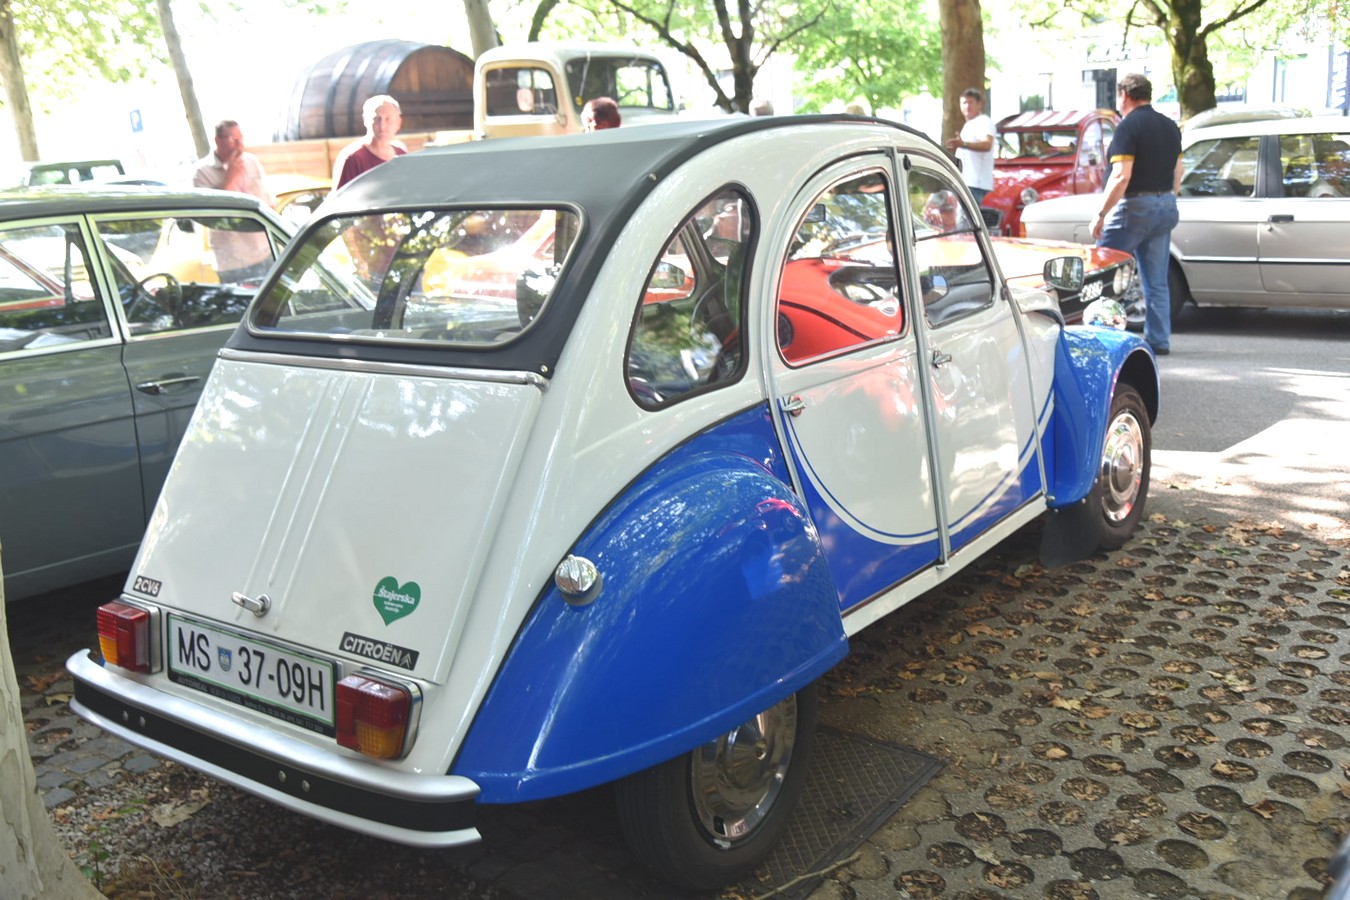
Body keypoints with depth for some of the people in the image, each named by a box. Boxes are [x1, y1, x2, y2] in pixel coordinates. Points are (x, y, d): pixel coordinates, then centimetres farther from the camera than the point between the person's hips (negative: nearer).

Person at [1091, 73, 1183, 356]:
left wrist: (1101, 214, -18)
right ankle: (1159, 341, 11)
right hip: (1166, 206, 8)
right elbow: (1177, 173, 18)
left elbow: (1121, 176, -21)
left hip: (1135, 206, -8)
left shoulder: (1128, 126, -13)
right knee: (1157, 282, 10)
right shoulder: (1170, 126, 12)